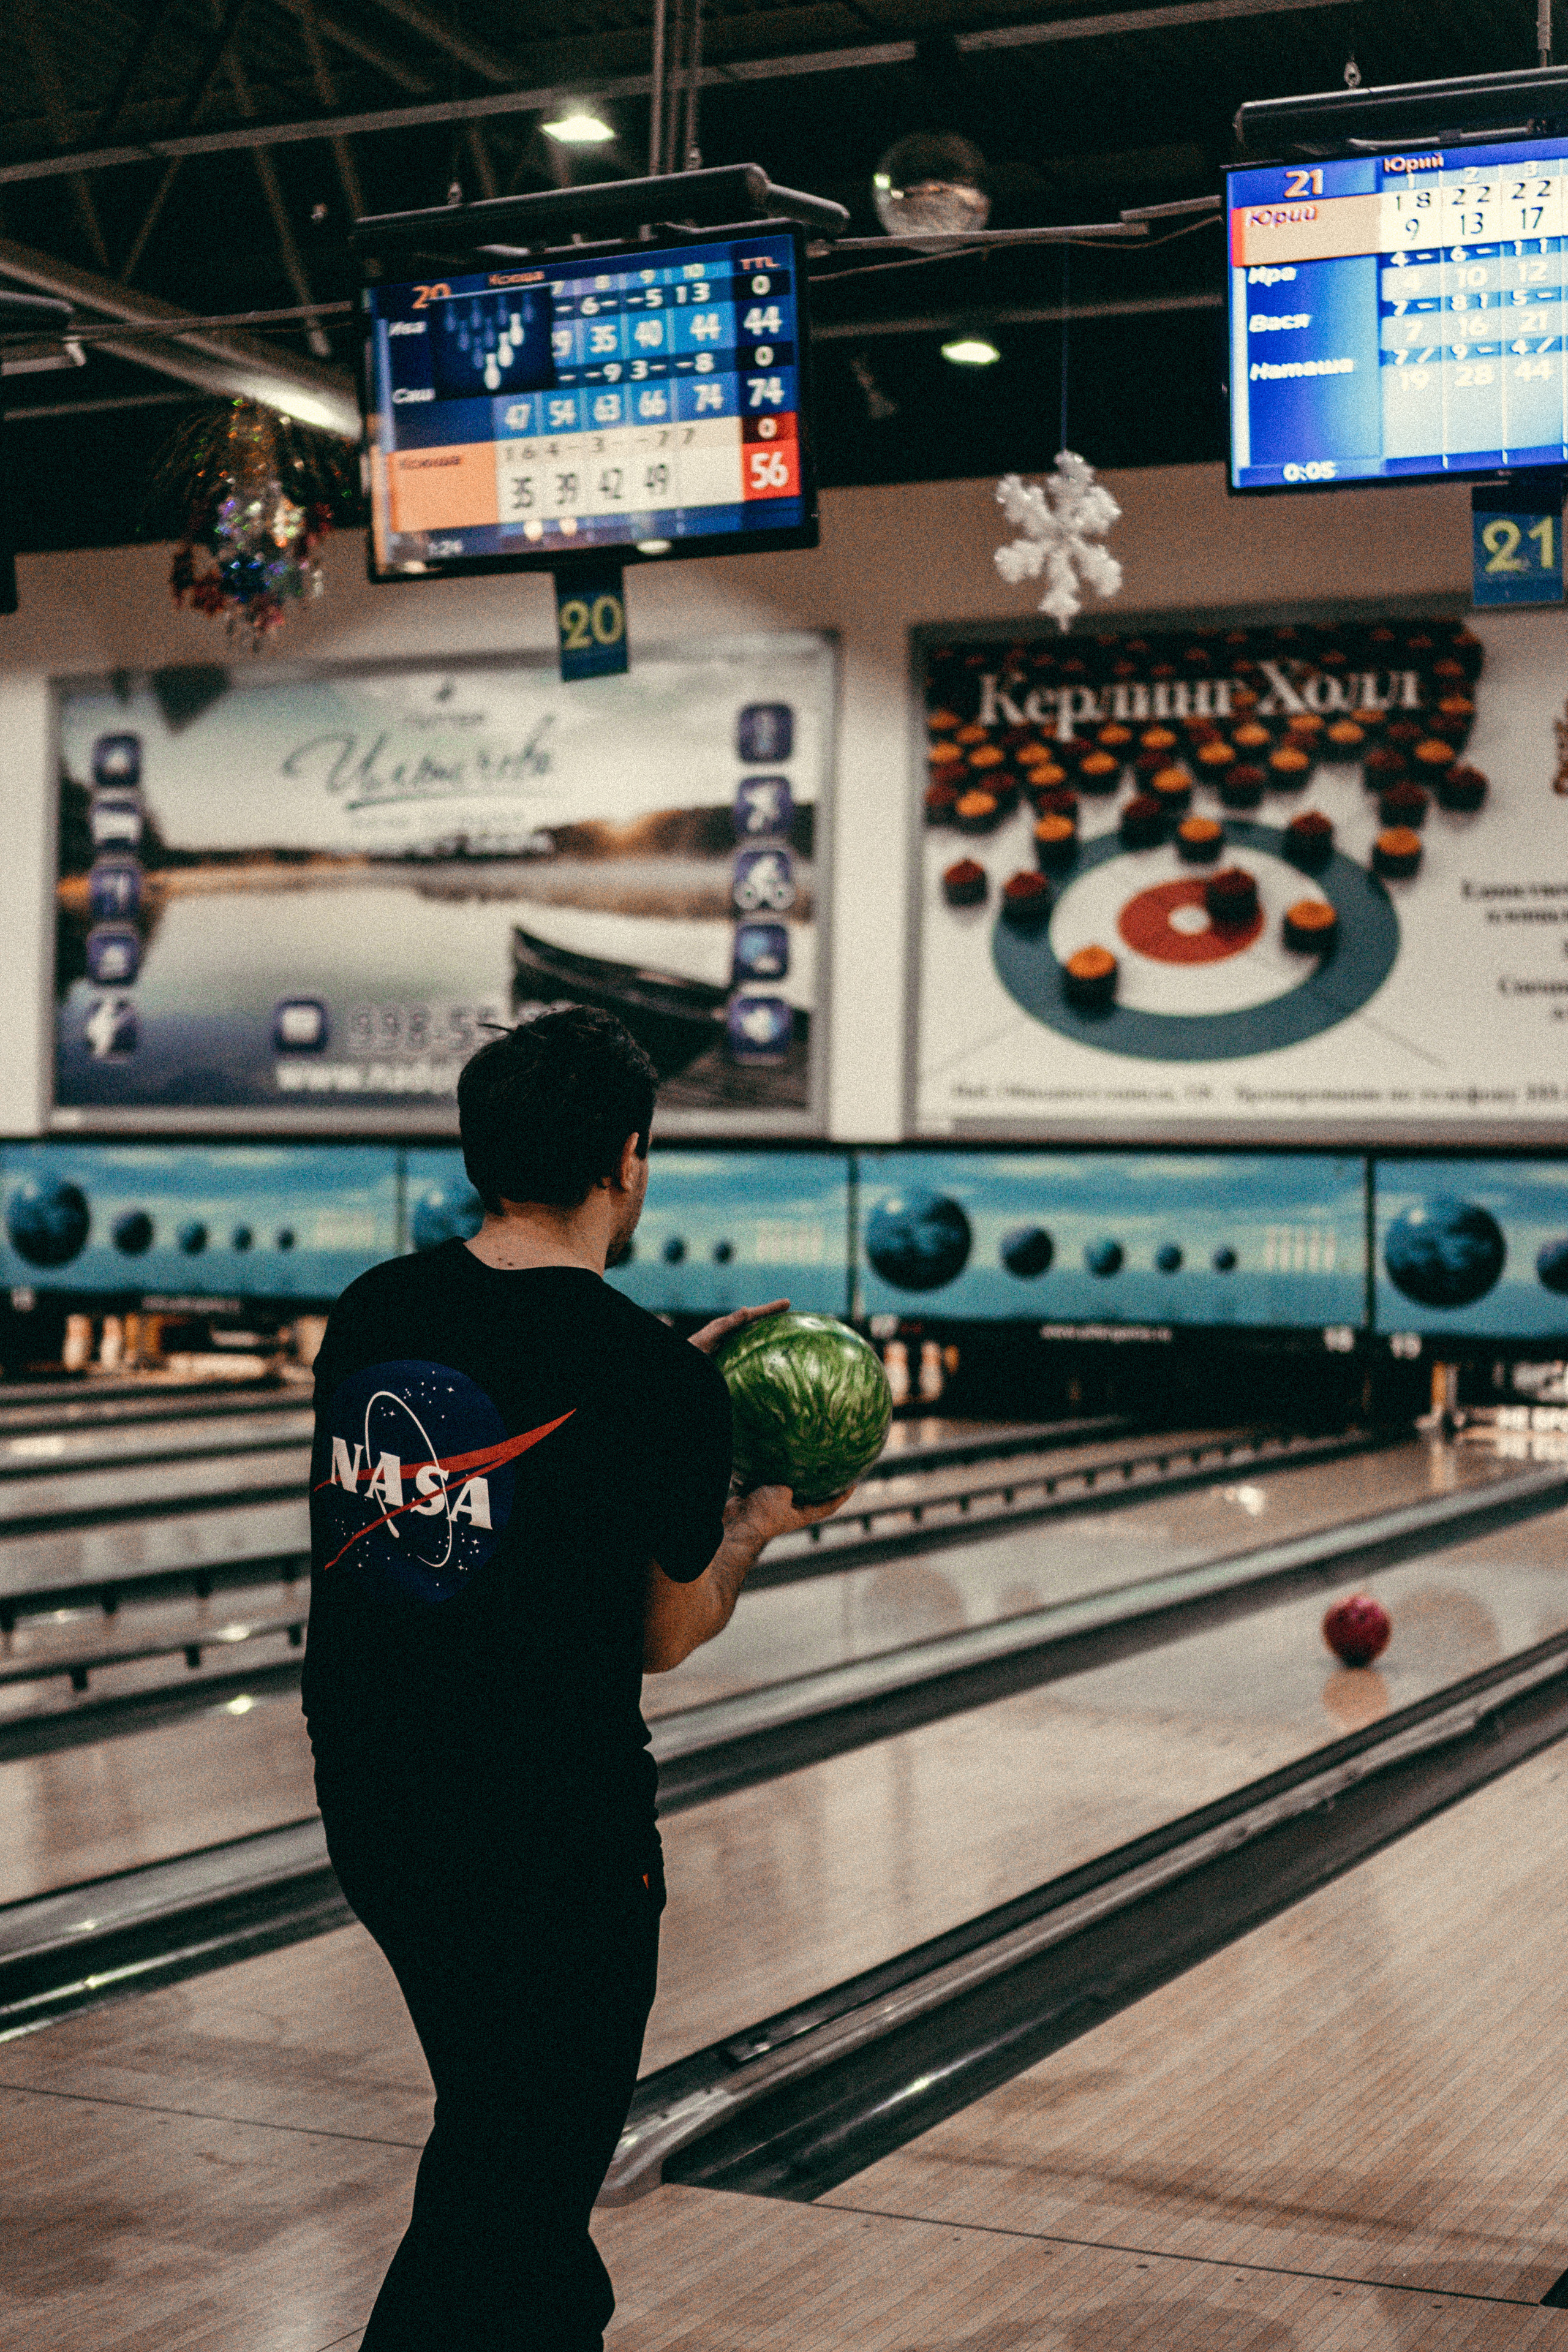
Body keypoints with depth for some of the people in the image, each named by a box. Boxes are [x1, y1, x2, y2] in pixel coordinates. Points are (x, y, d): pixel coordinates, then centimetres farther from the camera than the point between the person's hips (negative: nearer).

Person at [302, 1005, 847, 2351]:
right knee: (510, 2183, 7)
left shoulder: (372, 1316, -1)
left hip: (370, 1796, 7)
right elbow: (663, 1638, -4)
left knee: (505, 2121, 27)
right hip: (548, 1832, -6)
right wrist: (755, 1527, 14)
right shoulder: (651, 1383, -17)